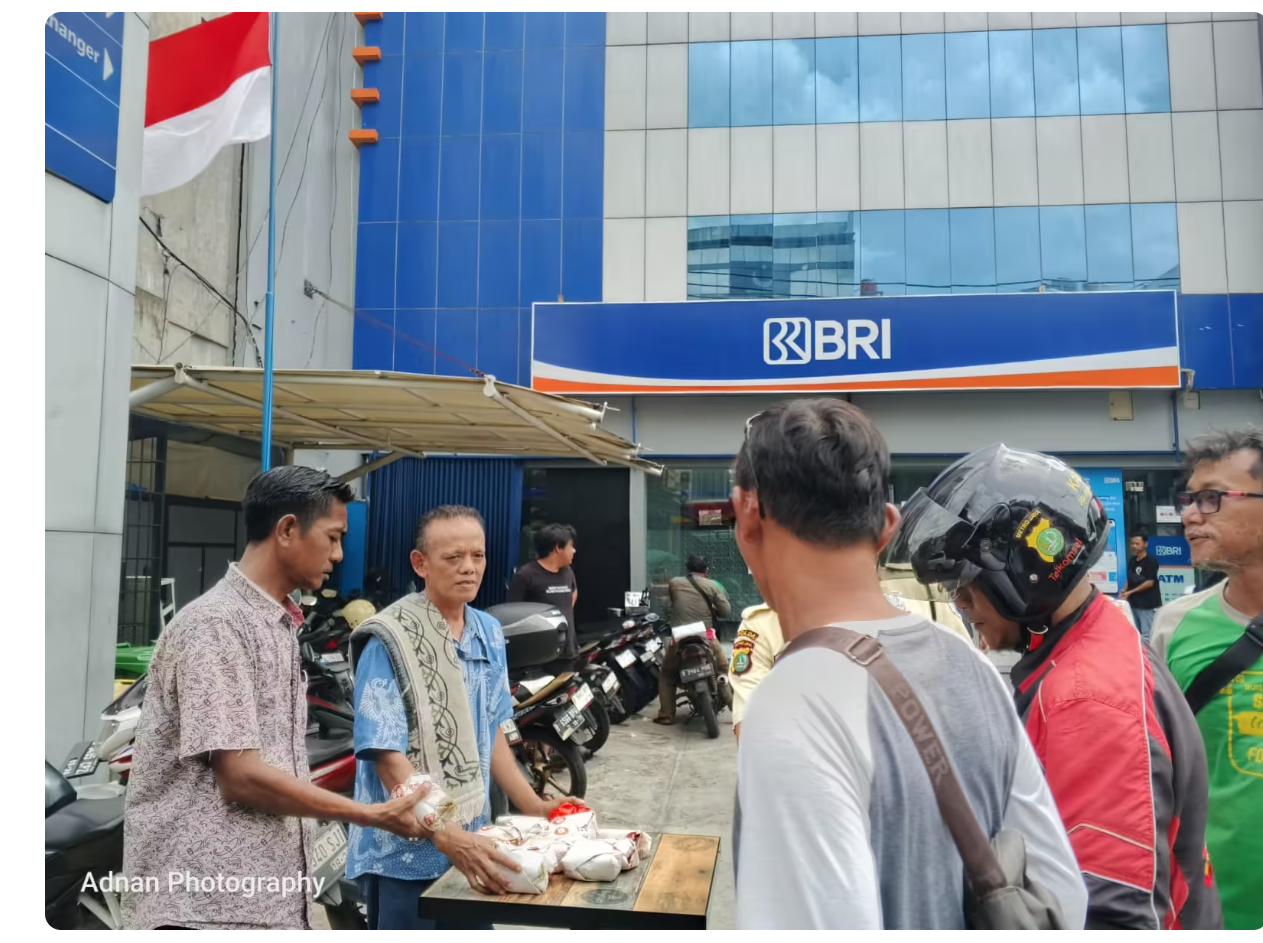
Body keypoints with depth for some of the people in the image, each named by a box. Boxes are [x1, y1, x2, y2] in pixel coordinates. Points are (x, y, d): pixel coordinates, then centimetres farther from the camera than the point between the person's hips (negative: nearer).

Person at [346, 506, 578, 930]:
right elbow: (388, 756, -21)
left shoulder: (489, 634, 6)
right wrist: (446, 837, -29)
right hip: (406, 853, -6)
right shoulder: (389, 641, -16)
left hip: (471, 841, 7)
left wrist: (531, 805, 10)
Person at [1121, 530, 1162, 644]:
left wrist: (1130, 592, -16)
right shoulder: (1131, 561, 10)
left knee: (1147, 635, -6)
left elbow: (1150, 582, -16)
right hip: (1134, 603, 7)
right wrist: (1124, 591, -2)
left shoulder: (1151, 562, -11)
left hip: (1147, 604, -7)